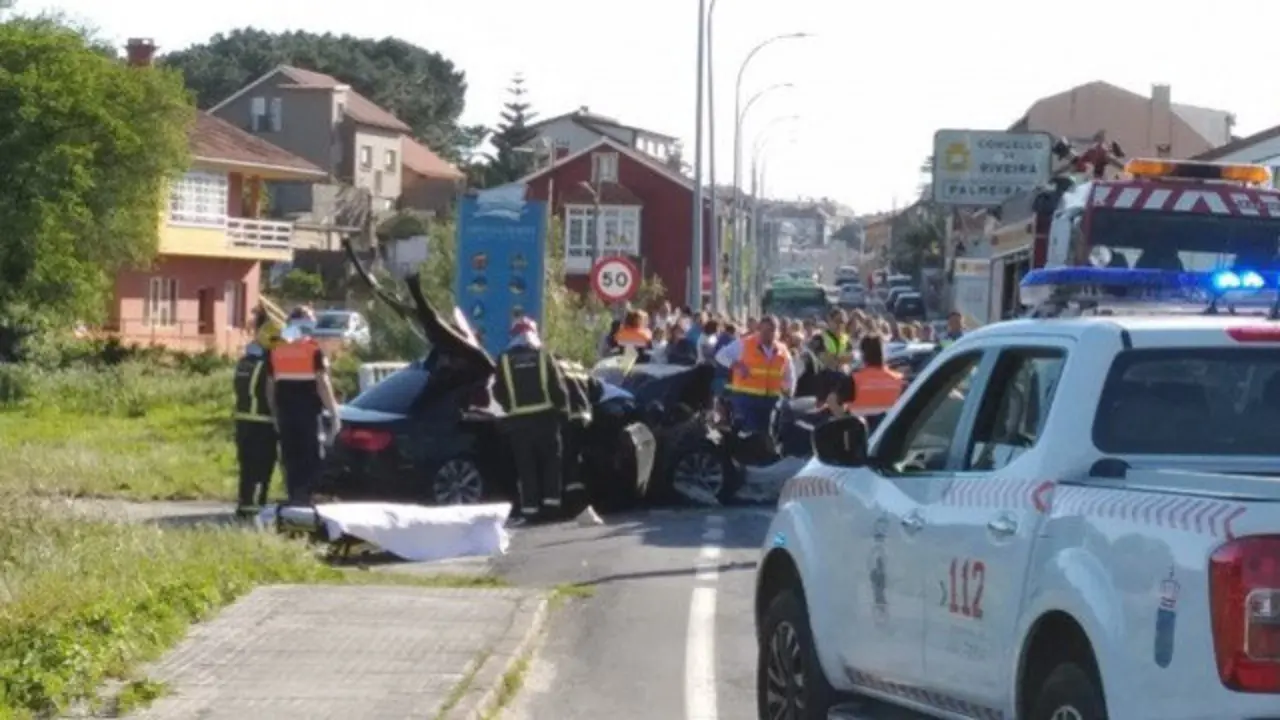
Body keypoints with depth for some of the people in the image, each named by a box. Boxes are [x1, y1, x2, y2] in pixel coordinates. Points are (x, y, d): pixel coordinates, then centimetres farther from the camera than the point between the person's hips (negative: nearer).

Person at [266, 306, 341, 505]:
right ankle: (303, 497, -15)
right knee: (310, 458, -2)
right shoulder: (314, 350, -5)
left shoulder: (276, 351, 10)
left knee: (290, 458, 10)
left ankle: (294, 498, 8)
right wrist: (334, 414, -6)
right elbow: (323, 384, -9)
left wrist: (275, 414, 21)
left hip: (285, 414, 4)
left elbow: (270, 387, 12)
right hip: (308, 414, -4)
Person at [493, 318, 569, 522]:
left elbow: (499, 393, 3)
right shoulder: (543, 355, -1)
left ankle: (530, 508, 0)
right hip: (545, 416, 0)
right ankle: (551, 501, 5)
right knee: (551, 460, 12)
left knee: (525, 466, 4)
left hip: (518, 420, 0)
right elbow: (558, 387, -2)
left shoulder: (504, 360, 0)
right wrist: (563, 409, 9)